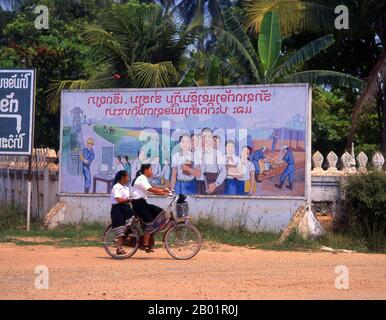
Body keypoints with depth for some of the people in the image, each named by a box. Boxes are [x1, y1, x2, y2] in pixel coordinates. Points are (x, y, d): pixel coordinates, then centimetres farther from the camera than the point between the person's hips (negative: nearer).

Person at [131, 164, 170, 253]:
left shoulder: (144, 179, 19)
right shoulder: (141, 179, -12)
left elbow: (152, 191, 13)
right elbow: (151, 190, -21)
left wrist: (164, 193, 4)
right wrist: (163, 190, -15)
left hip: (142, 202, 10)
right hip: (138, 203, -10)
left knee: (159, 212, 2)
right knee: (148, 222, -12)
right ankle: (145, 245, -7)